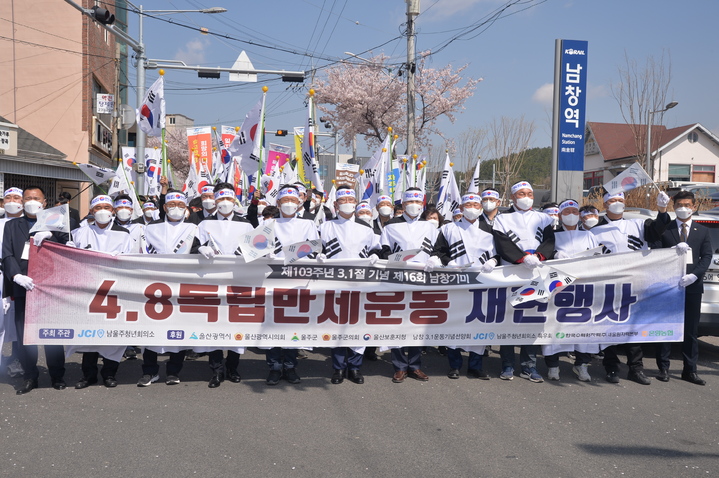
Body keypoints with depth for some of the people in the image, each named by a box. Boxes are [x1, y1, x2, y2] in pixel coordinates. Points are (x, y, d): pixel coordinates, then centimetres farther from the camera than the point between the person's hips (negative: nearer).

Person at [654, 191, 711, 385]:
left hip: (692, 286, 2)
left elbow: (706, 257, 3)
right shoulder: (665, 229, 5)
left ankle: (690, 370, 14)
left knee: (691, 330, 6)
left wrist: (694, 275, -12)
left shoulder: (702, 231, 11)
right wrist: (674, 249, -20)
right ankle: (663, 368, 11)